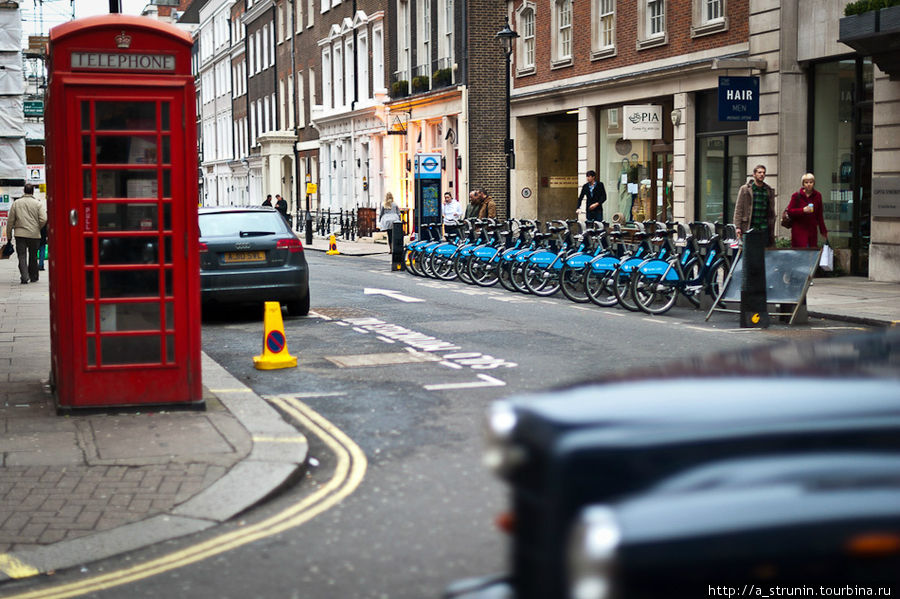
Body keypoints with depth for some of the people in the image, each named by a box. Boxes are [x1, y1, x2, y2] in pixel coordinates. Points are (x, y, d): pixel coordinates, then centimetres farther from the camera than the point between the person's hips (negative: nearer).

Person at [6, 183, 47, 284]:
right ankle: (33, 277, 22)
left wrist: (9, 235, 11)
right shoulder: (38, 204, -1)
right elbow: (43, 219, -11)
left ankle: (24, 277, -17)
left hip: (20, 234, 0)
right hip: (34, 234, 0)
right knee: (33, 257, 13)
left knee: (22, 256, -1)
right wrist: (37, 228, 8)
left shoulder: (16, 203, 3)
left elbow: (10, 221, 3)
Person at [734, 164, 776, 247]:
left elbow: (771, 211, 16)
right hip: (749, 227, -3)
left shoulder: (769, 190, 13)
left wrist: (772, 230, 11)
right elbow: (738, 209, 0)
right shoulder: (745, 189, 3)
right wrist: (737, 227, -9)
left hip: (764, 228, 3)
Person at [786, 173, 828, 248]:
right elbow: (789, 211, -4)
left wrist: (823, 231, 10)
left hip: (812, 230, 3)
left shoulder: (817, 196, 7)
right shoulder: (797, 196, -2)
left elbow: (819, 215, 10)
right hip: (799, 230, -3)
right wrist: (803, 210, -18)